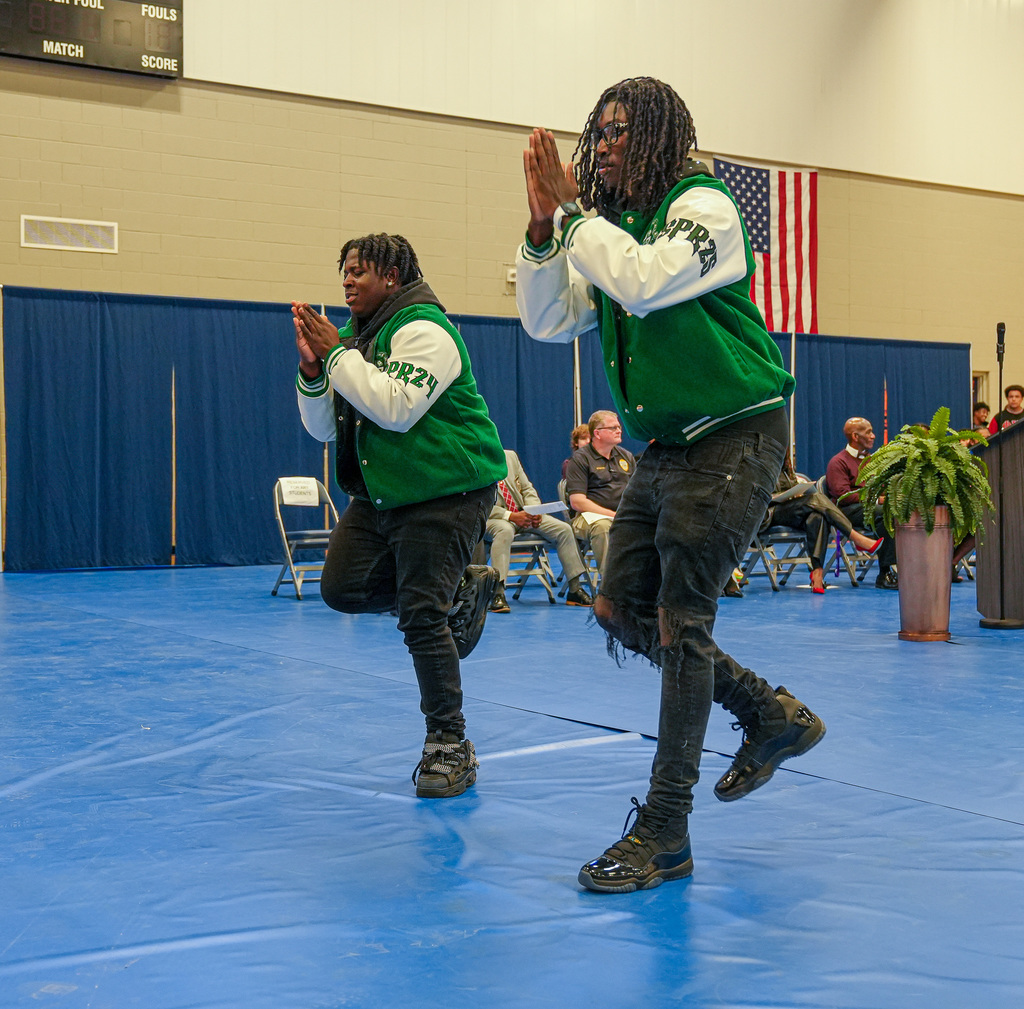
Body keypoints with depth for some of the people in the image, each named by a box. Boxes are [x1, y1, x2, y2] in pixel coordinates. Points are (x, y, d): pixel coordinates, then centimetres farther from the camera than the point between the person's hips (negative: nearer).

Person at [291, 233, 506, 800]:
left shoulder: (422, 330, -15)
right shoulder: (354, 337, 12)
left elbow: (397, 408, -30)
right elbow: (323, 429, 9)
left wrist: (336, 354, -22)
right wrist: (312, 370, -9)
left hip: (446, 492, -9)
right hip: (380, 492, 9)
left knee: (421, 617, -12)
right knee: (343, 589, 1)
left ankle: (449, 748, 2)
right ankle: (460, 591, 19)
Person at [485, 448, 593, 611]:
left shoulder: (510, 456, 14)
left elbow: (527, 489, 16)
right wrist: (510, 516, -23)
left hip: (523, 514, 6)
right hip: (492, 518, -6)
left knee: (564, 529, -11)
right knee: (505, 531, -41)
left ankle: (575, 590, -5)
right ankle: (498, 593, -44)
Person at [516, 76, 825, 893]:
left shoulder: (704, 206, -11)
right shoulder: (615, 227, 12)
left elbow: (643, 282, -28)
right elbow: (548, 321, 6)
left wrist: (574, 210, -16)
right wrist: (544, 226, -6)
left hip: (733, 437, -9)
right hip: (665, 447, 9)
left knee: (681, 623, -10)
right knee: (621, 612, 8)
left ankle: (665, 834, 0)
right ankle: (774, 717, 25)